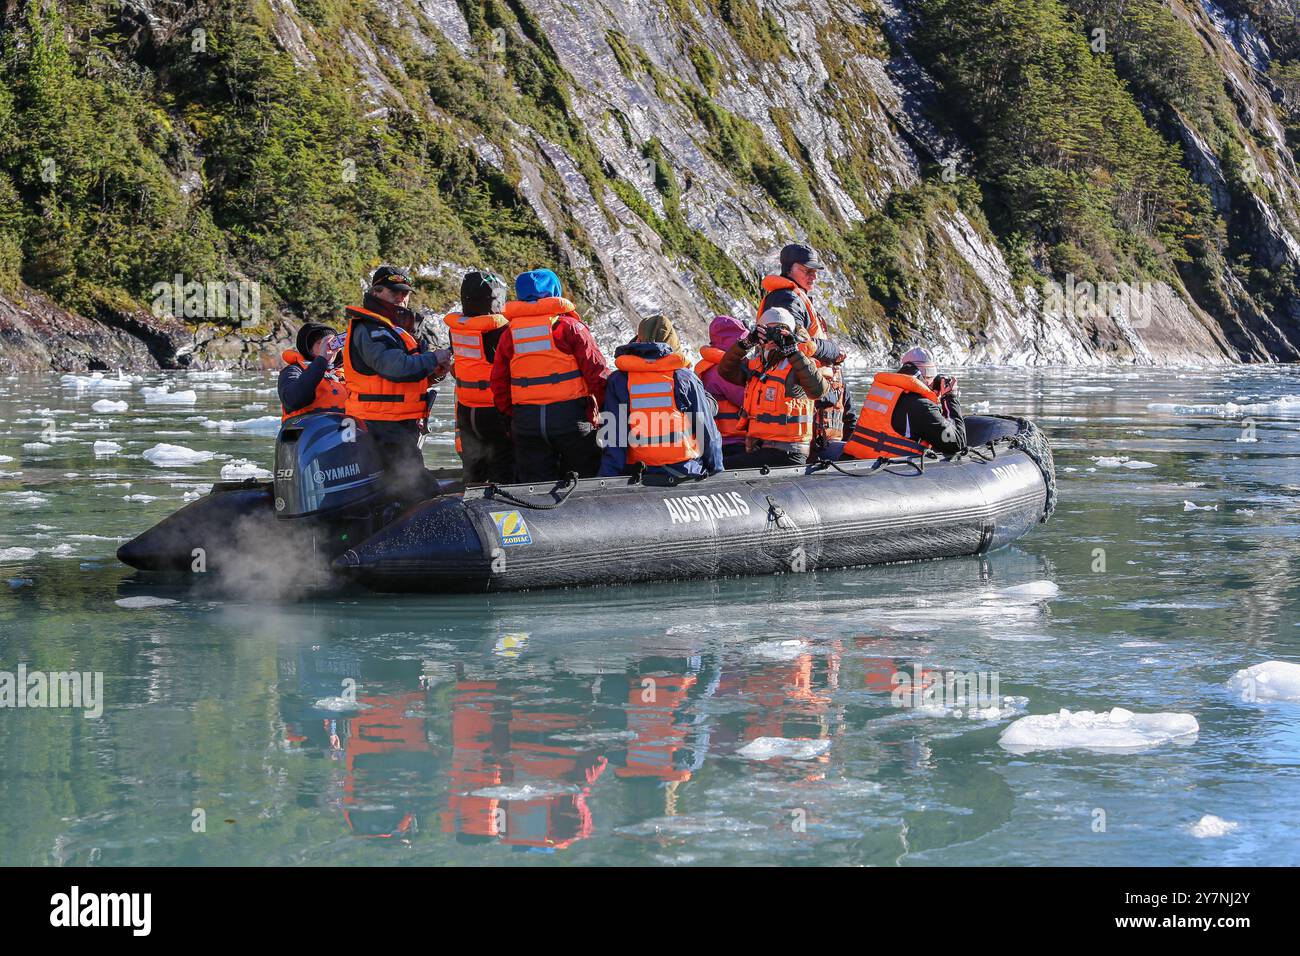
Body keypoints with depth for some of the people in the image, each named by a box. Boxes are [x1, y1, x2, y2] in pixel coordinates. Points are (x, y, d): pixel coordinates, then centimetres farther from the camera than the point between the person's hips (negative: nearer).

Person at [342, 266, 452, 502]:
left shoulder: (396, 329, 22)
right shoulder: (370, 330, -13)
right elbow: (395, 367, -28)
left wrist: (433, 373, 5)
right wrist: (433, 359, -14)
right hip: (384, 426, -11)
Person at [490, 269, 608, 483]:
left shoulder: (509, 334, 8)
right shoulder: (570, 327, -4)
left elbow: (499, 385, 10)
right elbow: (596, 373, -7)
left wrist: (512, 415, 22)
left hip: (525, 422, 3)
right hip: (570, 417, -3)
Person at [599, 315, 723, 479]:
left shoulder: (617, 381, 3)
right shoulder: (686, 377, 2)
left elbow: (612, 439, -1)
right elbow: (708, 433, 7)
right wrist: (717, 472, 17)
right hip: (686, 470, -1)